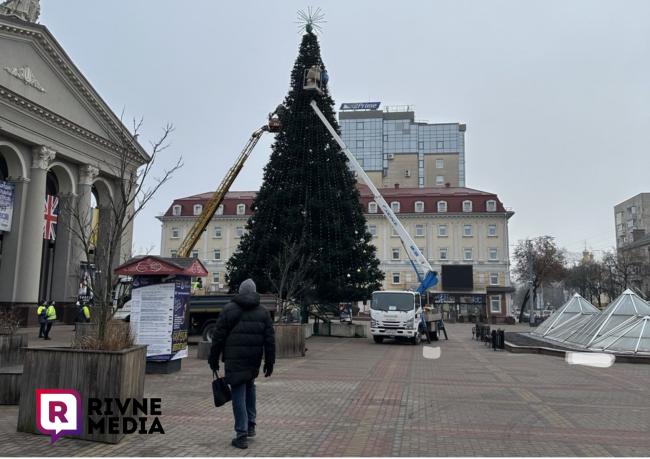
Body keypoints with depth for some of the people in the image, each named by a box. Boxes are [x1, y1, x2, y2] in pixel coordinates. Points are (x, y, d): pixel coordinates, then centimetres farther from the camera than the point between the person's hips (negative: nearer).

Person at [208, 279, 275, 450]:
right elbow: (269, 340, 3)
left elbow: (218, 337, -3)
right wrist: (269, 362, 8)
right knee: (250, 387, 25)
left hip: (234, 360, -3)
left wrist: (213, 359, 6)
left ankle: (242, 435, 0)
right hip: (254, 360, 3)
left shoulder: (229, 309, -2)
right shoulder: (263, 312, 5)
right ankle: (250, 425, 27)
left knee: (239, 394, -1)